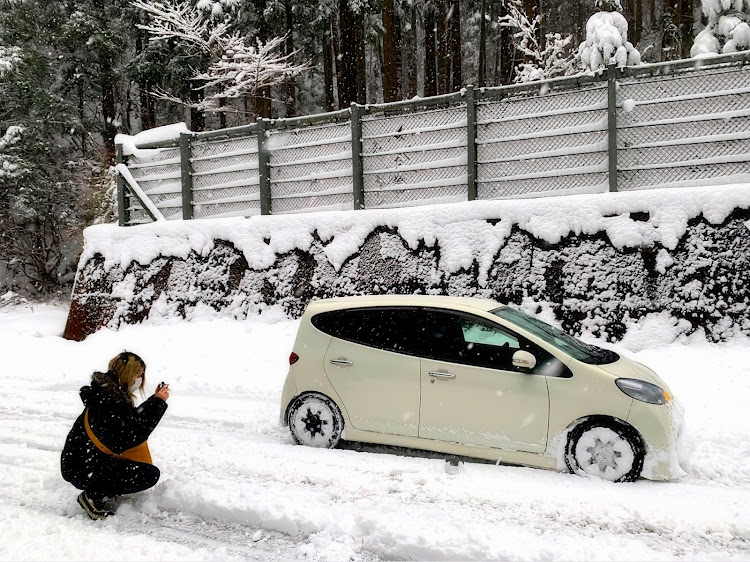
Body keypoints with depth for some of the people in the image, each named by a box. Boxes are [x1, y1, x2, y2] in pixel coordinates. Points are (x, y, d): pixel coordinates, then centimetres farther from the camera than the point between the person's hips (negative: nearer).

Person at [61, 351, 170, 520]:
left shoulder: (108, 390, 6)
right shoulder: (109, 400, -24)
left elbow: (132, 419, 12)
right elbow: (134, 434, -25)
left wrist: (155, 400, 4)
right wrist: (157, 403, -19)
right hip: (83, 471, -10)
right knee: (151, 474, -16)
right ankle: (93, 496, -5)